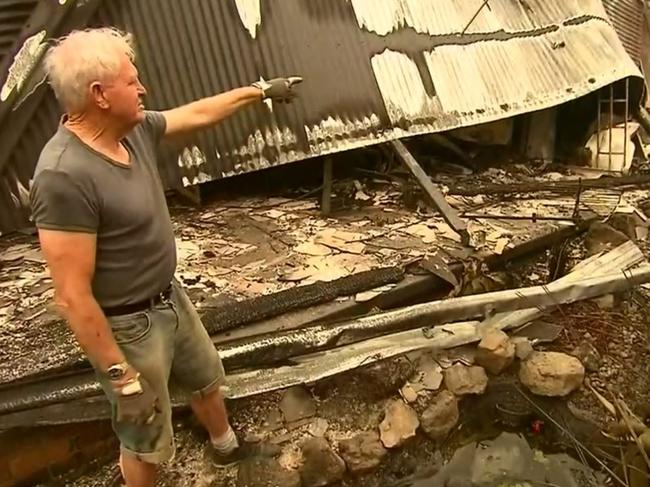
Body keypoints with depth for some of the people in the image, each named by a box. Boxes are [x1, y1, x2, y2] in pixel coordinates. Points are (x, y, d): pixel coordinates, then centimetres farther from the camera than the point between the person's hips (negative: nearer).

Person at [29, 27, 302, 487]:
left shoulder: (135, 129, -6)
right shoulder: (64, 176, -31)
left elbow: (199, 113, 13)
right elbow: (73, 296, -29)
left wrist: (260, 90, 22)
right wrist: (122, 377, -25)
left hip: (171, 298, 9)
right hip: (128, 327, -9)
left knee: (208, 380, 31)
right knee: (146, 441, 13)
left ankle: (226, 445, 60)